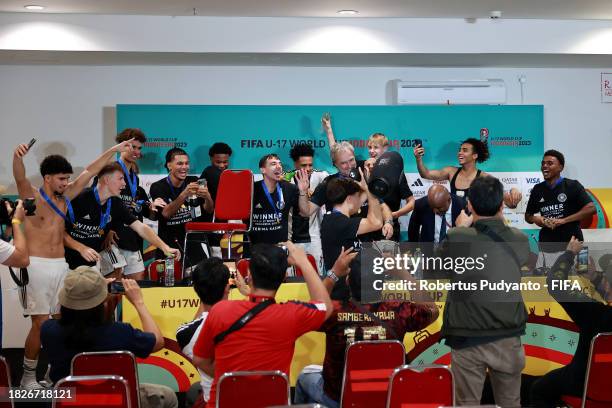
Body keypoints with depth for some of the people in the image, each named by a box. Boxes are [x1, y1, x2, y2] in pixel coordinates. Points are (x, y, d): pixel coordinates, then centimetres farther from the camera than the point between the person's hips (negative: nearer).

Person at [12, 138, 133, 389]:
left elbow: (90, 171, 14)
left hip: (61, 266, 6)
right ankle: (28, 376, 7)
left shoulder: (65, 197, 10)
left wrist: (114, 150, 16)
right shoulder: (31, 197, -5)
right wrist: (18, 157, -48)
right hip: (37, 265, -6)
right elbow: (20, 178, -27)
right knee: (41, 323, -6)